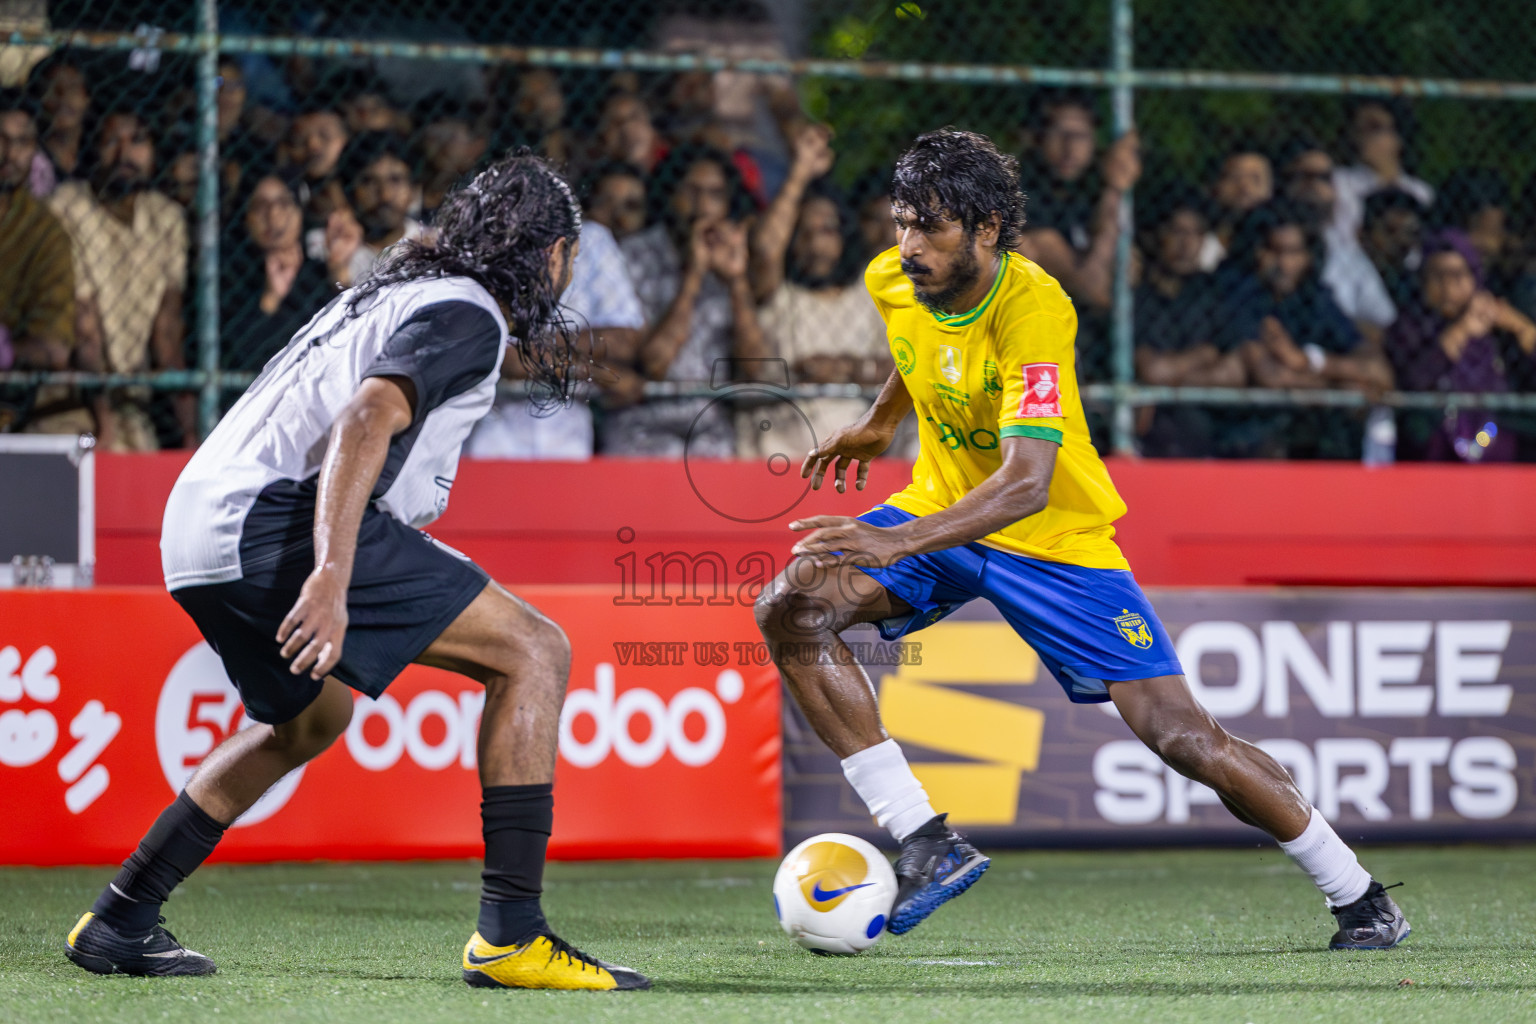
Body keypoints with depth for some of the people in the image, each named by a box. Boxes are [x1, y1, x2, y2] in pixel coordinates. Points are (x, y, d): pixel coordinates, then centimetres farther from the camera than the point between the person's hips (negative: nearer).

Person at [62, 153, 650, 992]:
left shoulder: (398, 293, 27)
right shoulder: (467, 314, -2)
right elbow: (366, 421, -19)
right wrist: (331, 577, -28)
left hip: (196, 528, 10)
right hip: (275, 515, -10)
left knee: (310, 717, 34)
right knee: (532, 651, -8)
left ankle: (117, 923, 34)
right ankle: (510, 932, -17)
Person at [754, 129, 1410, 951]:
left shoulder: (1033, 310, -32)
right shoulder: (893, 282, -12)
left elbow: (1025, 484, -42)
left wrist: (898, 543, -54)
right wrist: (881, 420, 28)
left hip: (1053, 537, -6)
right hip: (941, 509, 6)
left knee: (1181, 735, -10)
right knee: (791, 608, -18)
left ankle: (1358, 898, 8)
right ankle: (925, 841, -16)